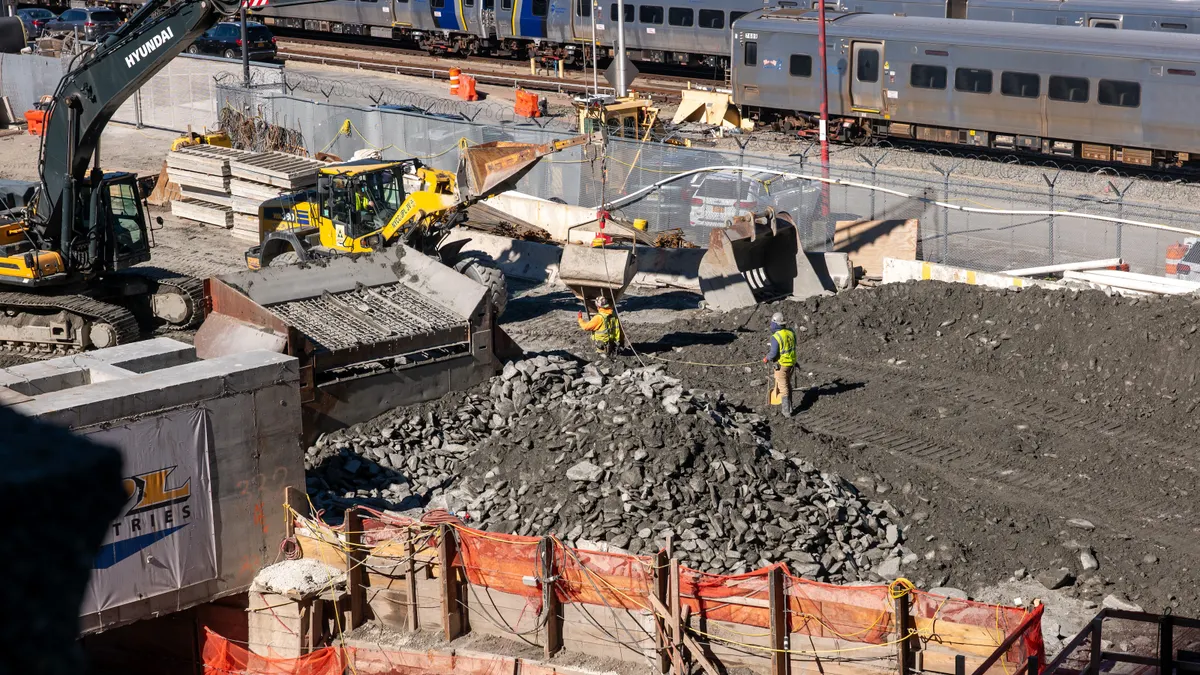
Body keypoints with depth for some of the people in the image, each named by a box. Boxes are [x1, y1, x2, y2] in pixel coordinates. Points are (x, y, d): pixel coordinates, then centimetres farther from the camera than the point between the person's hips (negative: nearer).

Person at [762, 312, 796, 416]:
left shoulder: (776, 337, -23)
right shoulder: (790, 332, 0)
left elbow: (773, 353, -21)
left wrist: (766, 359, -2)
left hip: (781, 364, -7)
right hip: (791, 363, 7)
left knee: (783, 388, 2)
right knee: (788, 384, 23)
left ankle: (787, 411, 5)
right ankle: (788, 406, 33)